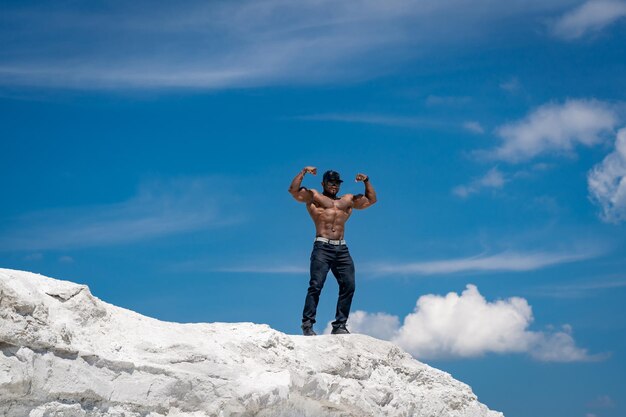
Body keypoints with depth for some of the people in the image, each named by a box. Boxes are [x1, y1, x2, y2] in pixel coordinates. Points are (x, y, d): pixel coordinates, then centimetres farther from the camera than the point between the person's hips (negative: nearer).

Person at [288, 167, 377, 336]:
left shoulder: (348, 200, 26)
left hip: (342, 249, 5)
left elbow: (371, 200, 32)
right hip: (322, 247, -4)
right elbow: (293, 190, 0)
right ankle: (307, 324, -13)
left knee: (348, 285, -6)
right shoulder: (313, 196, 14)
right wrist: (303, 172, -4)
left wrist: (366, 181, 23)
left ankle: (339, 325, -2)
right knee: (316, 285, -14)